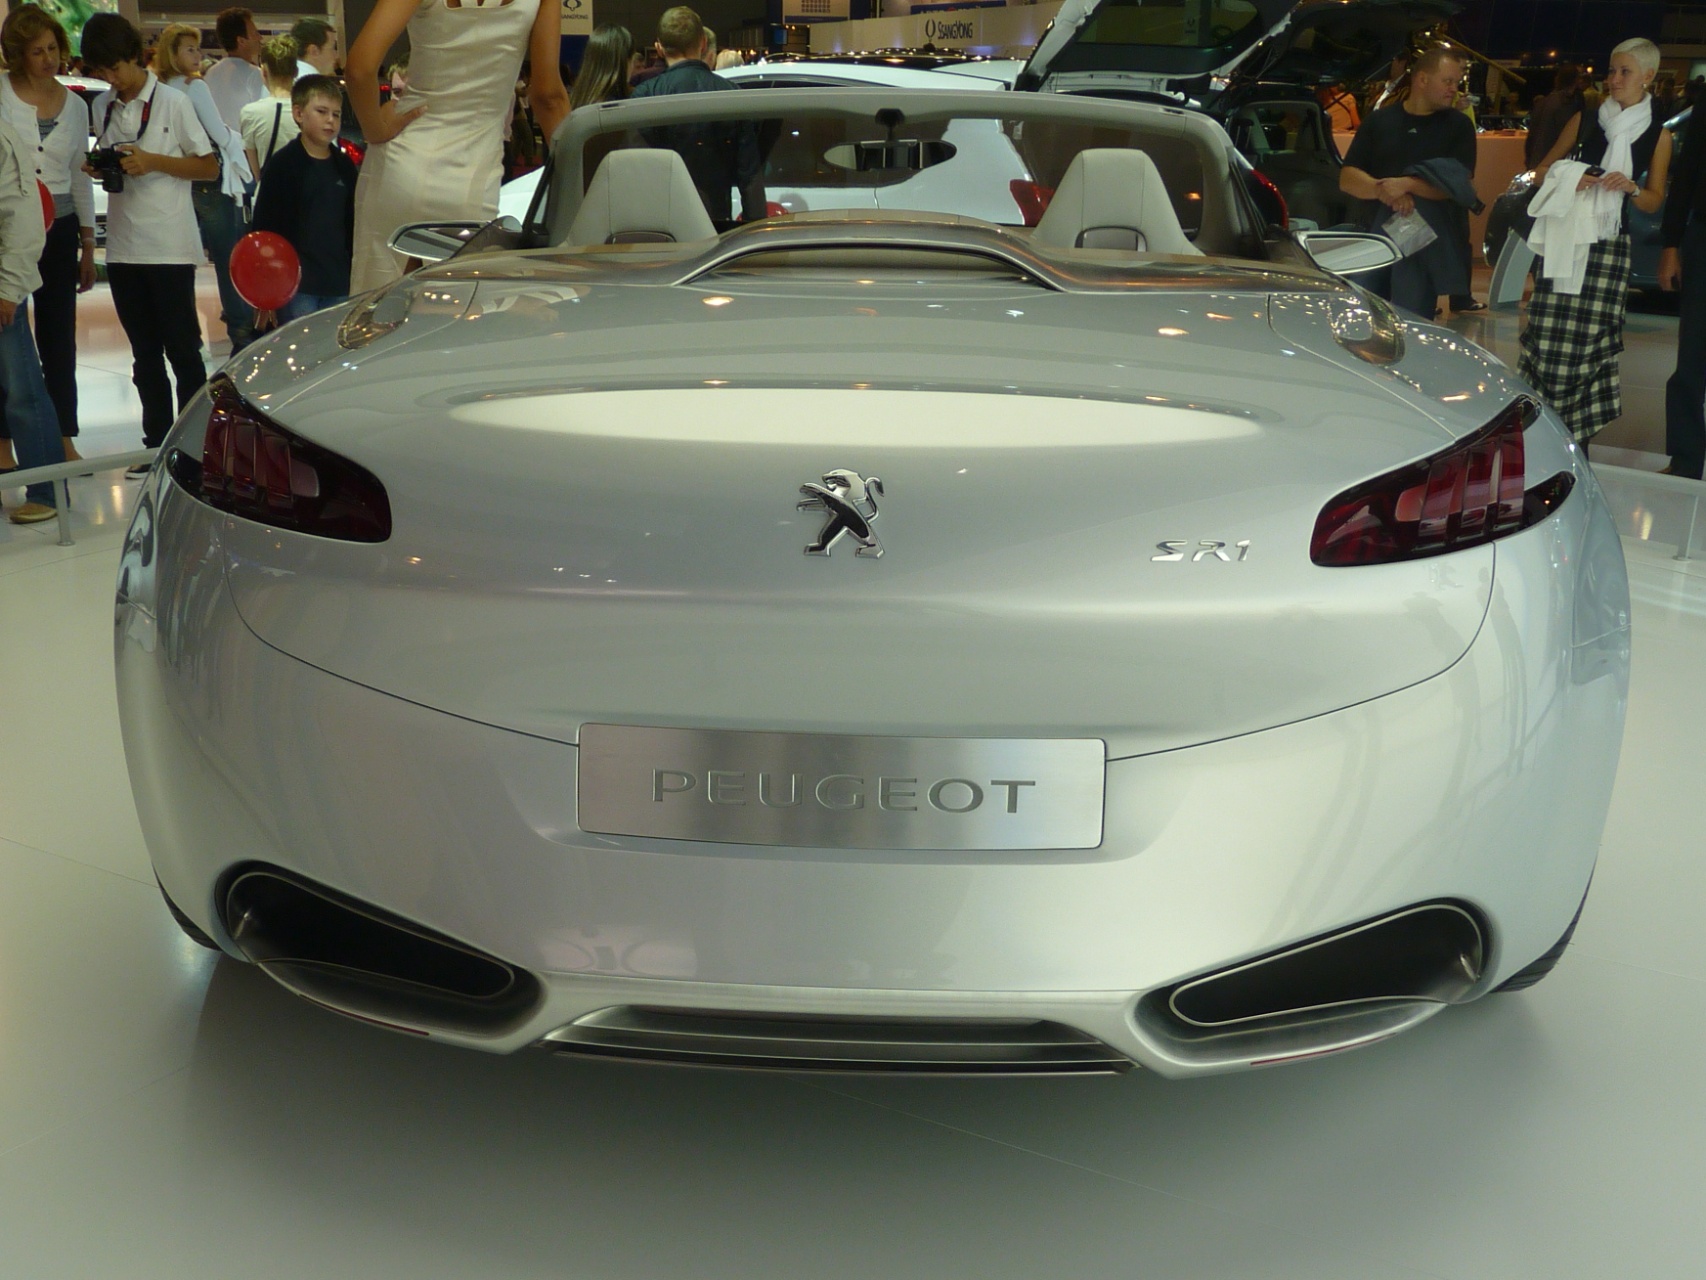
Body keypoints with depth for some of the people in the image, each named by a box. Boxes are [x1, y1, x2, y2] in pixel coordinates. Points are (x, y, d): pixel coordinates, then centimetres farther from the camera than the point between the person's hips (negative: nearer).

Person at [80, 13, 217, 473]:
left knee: (181, 349, -1)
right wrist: (100, 169, -3)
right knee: (145, 353, 10)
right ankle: (157, 443, 16)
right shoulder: (102, 106, 11)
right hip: (123, 248, 5)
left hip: (169, 248, -5)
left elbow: (209, 166, -4)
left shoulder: (172, 102, -4)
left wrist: (153, 162, -15)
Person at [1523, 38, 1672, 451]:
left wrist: (1631, 188, -12)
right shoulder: (1585, 120, 7)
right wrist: (1565, 178, -8)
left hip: (1608, 244, 0)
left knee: (1591, 338, -1)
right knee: (1547, 332, -5)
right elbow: (1542, 171, 14)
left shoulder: (1658, 134, 6)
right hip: (1565, 236, 1)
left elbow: (1654, 201, 10)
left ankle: (1578, 431, 8)